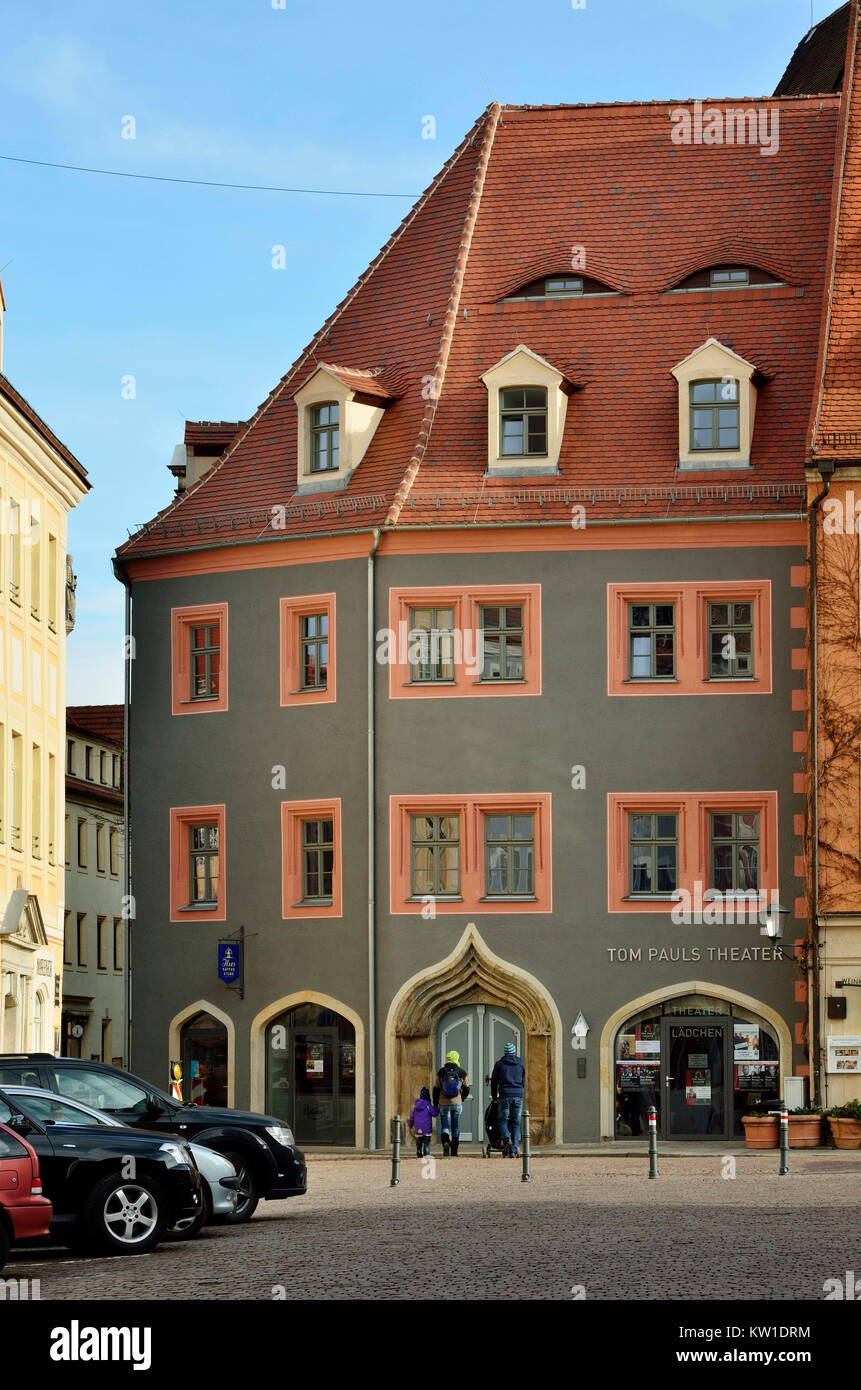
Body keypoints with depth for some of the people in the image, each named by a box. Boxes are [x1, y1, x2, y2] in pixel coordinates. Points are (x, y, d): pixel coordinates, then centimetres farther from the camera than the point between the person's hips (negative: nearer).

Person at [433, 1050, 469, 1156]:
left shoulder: (441, 1072, -2)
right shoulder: (462, 1073, -1)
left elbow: (436, 1089, 0)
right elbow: (466, 1089, 6)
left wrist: (435, 1104, 10)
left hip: (444, 1104, -1)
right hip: (457, 1103, 1)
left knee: (445, 1126, 4)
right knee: (455, 1127, 11)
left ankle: (445, 1142, -26)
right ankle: (454, 1152, 12)